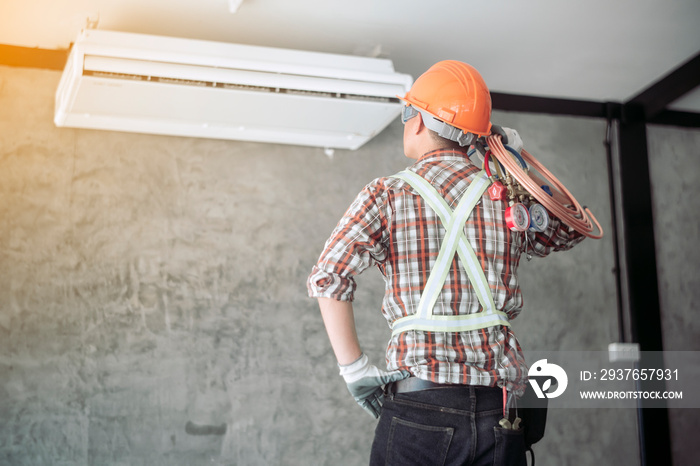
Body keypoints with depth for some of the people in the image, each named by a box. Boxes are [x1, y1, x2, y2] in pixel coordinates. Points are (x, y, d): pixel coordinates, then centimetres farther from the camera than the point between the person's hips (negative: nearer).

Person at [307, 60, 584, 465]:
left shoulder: (388, 195, -1)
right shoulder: (508, 198, 7)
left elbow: (328, 278, -13)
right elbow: (568, 232, 28)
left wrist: (355, 369, -6)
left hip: (420, 401, -3)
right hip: (500, 406, 3)